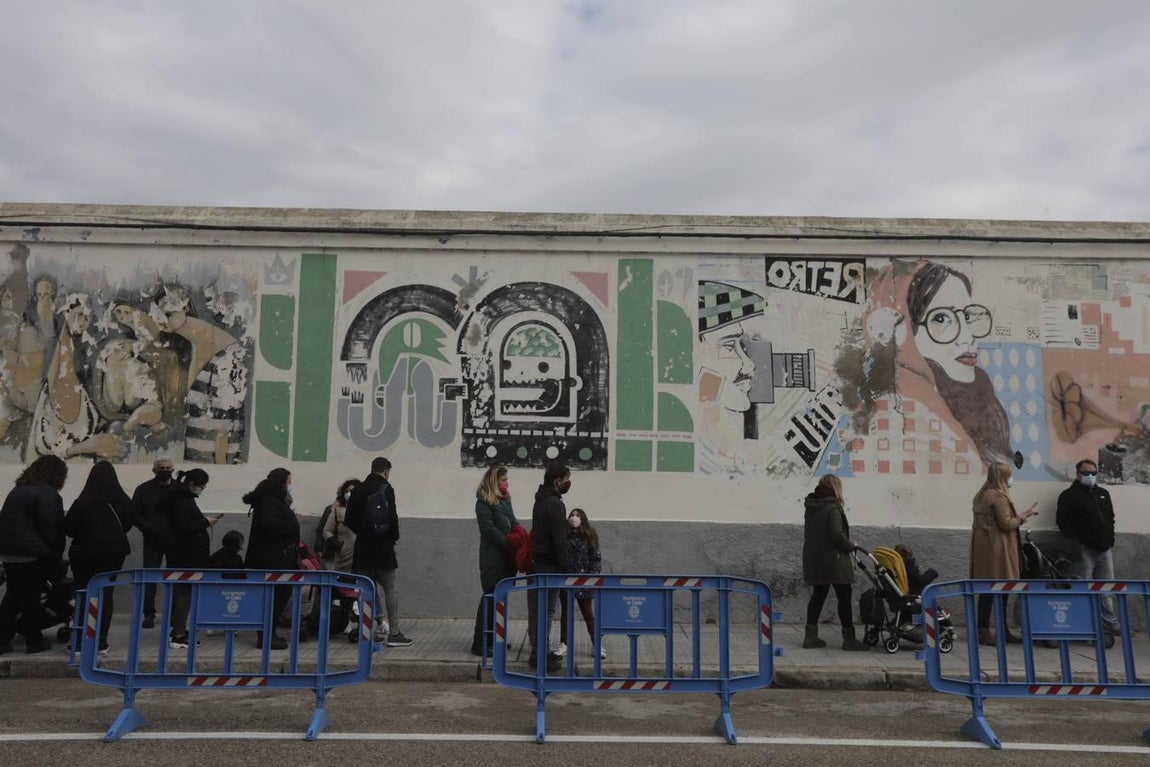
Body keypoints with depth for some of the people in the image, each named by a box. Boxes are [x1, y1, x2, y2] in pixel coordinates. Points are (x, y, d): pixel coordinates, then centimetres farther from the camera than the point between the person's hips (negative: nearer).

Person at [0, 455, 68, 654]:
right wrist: (56, 555, -6)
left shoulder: (18, 490, 16)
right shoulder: (47, 494, -13)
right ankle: (33, 640, 9)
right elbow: (50, 527, -17)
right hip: (32, 554, -8)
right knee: (31, 597, 0)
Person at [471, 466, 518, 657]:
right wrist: (510, 545, -16)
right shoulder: (483, 503, -8)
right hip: (493, 559, -8)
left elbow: (514, 523, 15)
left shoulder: (505, 501, 15)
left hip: (506, 558, 8)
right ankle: (480, 644, 1)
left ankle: (493, 639, 21)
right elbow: (489, 529, -15)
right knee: (490, 598, -5)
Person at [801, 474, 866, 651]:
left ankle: (810, 636, 14)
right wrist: (851, 545, -6)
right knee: (844, 597, 2)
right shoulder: (833, 508, -15)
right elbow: (836, 535, -23)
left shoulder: (810, 508, 9)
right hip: (833, 560, -8)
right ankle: (849, 639, 7)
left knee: (818, 595, 14)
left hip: (813, 559, 8)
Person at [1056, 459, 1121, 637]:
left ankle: (1110, 622, 17)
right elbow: (1062, 521, -11)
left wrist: (1110, 540, 12)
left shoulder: (1103, 494, 18)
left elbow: (1111, 519, 23)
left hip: (1104, 549, 6)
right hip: (1085, 549, -6)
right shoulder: (1069, 495, -2)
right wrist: (1077, 543, -15)